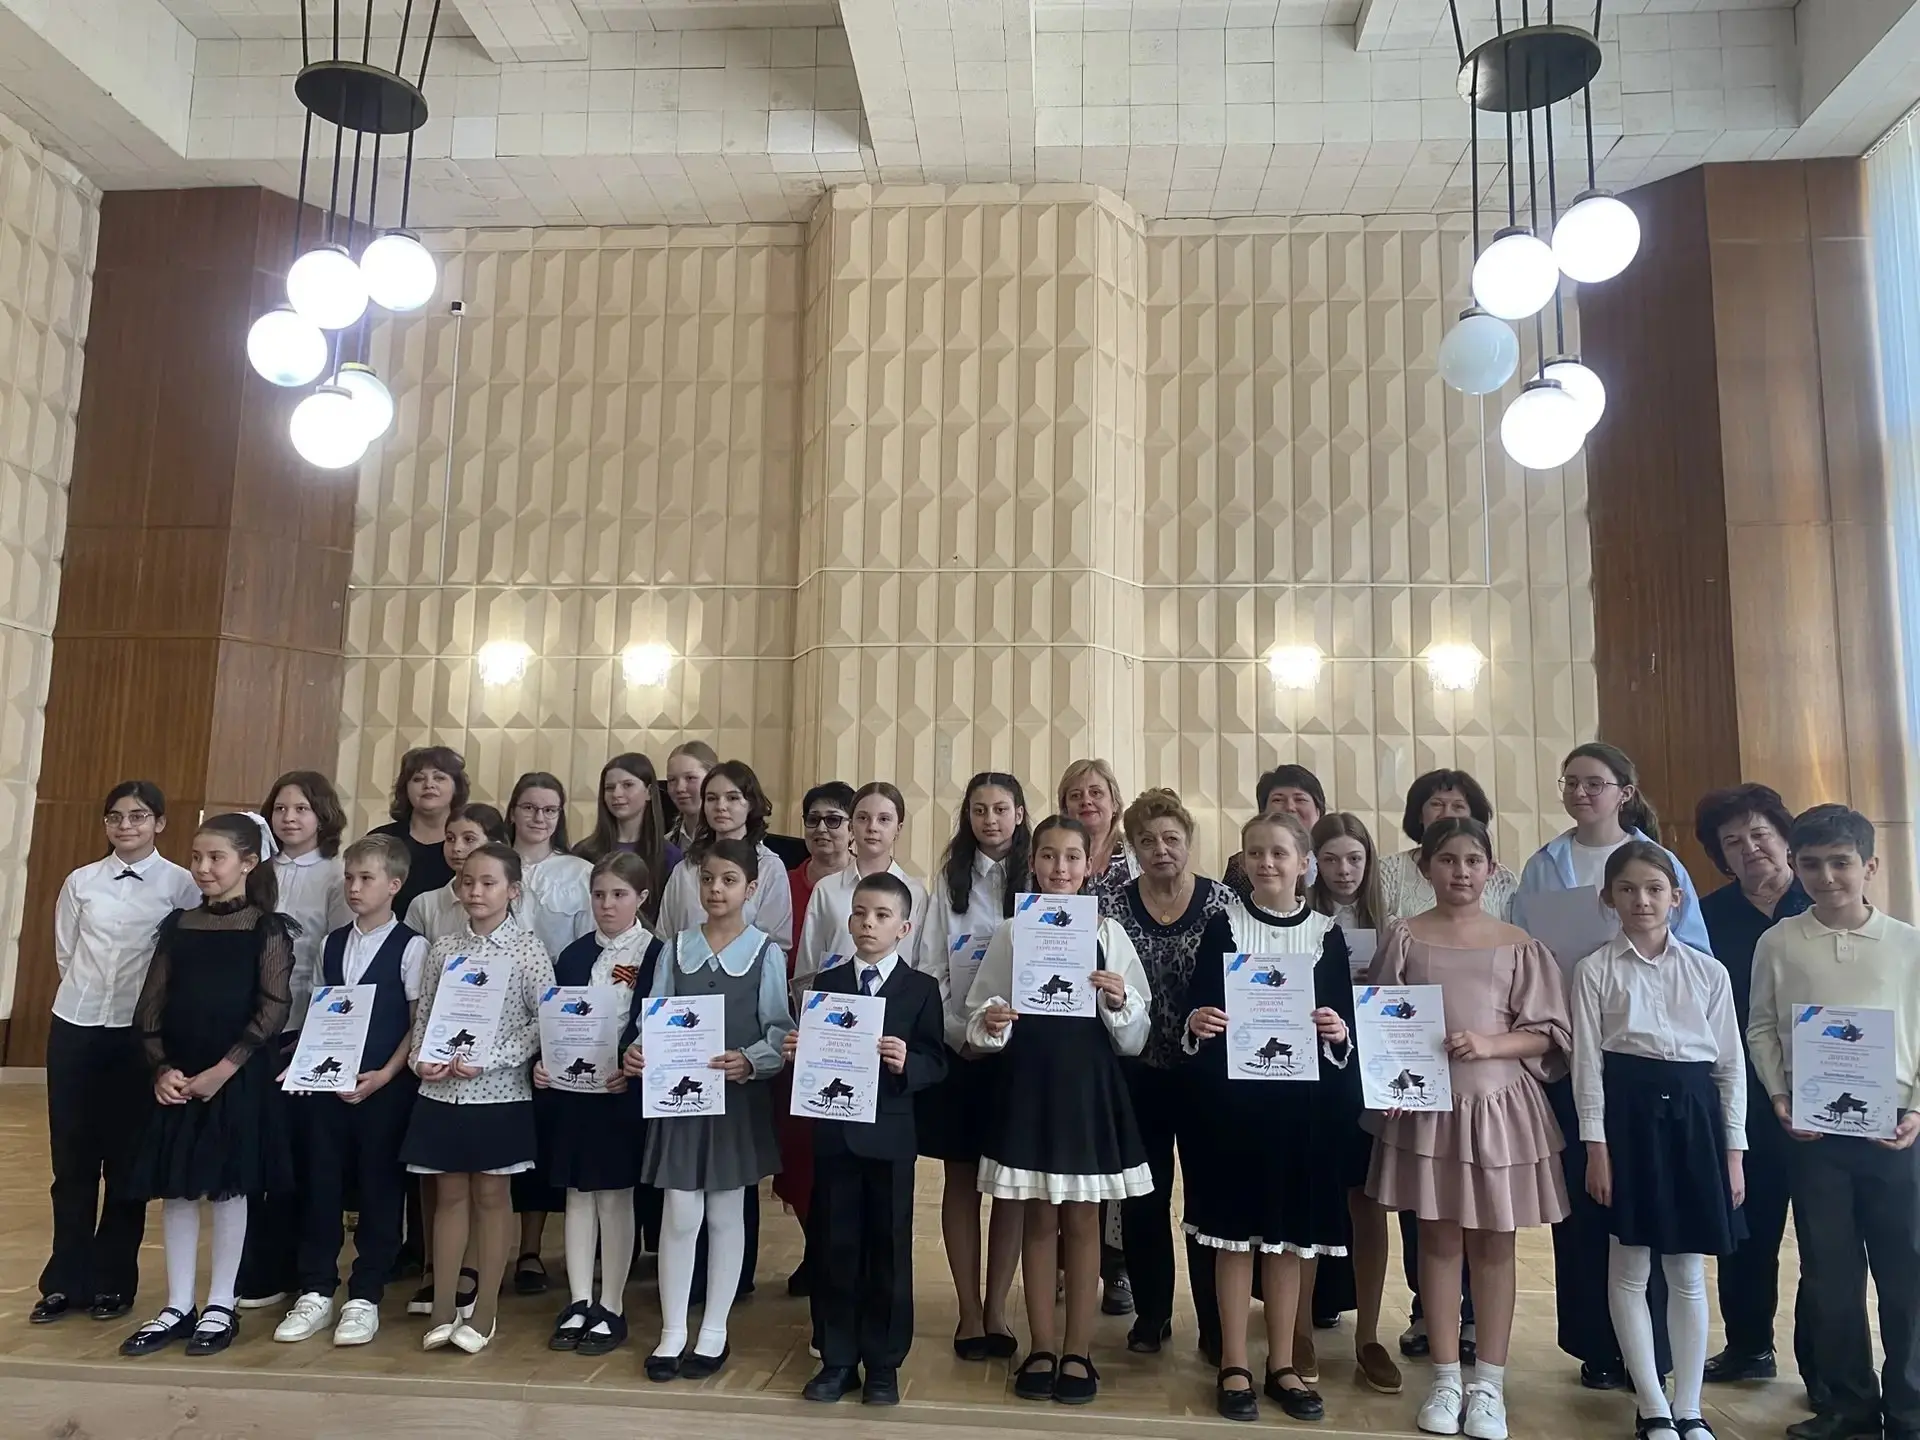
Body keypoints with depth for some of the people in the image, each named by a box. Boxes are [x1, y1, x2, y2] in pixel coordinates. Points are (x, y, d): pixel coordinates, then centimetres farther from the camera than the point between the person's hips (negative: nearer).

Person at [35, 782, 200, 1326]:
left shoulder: (181, 884, -5)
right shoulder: (81, 881, 3)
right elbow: (65, 952, 12)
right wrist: (92, 992, 10)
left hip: (140, 1032, -2)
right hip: (76, 1026, 2)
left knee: (128, 1160, 7)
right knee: (72, 1159, 9)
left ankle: (114, 1280, 21)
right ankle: (66, 1280, 22)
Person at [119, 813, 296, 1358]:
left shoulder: (267, 929, -5)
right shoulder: (177, 926, 7)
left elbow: (273, 1011, -10)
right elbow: (150, 1008, 6)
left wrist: (221, 1070, -15)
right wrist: (163, 1069, -6)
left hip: (239, 1077, -4)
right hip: (177, 1078, 4)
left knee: (228, 1187, 4)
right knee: (175, 1189, 9)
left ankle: (221, 1306, 17)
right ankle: (178, 1307, 22)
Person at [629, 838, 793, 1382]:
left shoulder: (766, 953, -2)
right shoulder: (676, 948, 5)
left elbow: (779, 1029, -5)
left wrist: (750, 1061, -22)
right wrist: (638, 1051, -18)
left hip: (738, 1095, -1)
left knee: (725, 1213, 9)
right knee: (679, 1214, 3)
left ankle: (714, 1332, 23)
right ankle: (672, 1333, 18)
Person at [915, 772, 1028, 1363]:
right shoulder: (949, 880, 5)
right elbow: (930, 968, 3)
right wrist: (960, 1034, -8)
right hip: (956, 1049, 1)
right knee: (961, 1180, 6)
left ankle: (996, 1309, 17)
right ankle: (969, 1311, 16)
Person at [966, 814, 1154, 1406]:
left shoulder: (1110, 934, -1)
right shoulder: (1010, 933, 0)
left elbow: (1135, 1040, 0)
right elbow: (981, 1022, 3)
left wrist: (1120, 1003, -19)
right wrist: (989, 1025, -19)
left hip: (1090, 1086, 0)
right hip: (1029, 1084, 0)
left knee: (1082, 1221, 9)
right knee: (1039, 1219, 11)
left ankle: (1078, 1353, 23)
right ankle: (1041, 1350, 25)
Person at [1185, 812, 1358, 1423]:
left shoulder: (1326, 933, 4)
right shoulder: (1224, 926, 0)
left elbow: (1344, 1020, 6)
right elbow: (1195, 1011, 0)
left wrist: (1339, 1032, -15)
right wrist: (1197, 1024, -21)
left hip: (1302, 1099, 2)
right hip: (1232, 1096, -1)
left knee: (1291, 1235, 11)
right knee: (1235, 1232, 4)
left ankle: (1281, 1364, 25)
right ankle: (1233, 1366, 18)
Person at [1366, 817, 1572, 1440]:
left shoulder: (1518, 946, 1)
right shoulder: (1404, 937, 0)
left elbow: (1546, 1035, 0)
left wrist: (1490, 1044, -16)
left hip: (1499, 1103, 0)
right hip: (1427, 1104, 0)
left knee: (1493, 1242, 8)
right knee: (1438, 1237, 7)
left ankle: (1489, 1384, 21)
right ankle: (1445, 1380, 20)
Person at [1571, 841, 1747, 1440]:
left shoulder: (1708, 972, 6)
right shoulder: (1595, 970, -2)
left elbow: (1731, 1064, 8)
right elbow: (1587, 1061, -4)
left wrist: (1732, 1150, 4)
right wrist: (1596, 1146, -9)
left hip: (1693, 1111, 3)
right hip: (1628, 1110, -2)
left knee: (1688, 1274, 10)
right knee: (1630, 1268, 4)